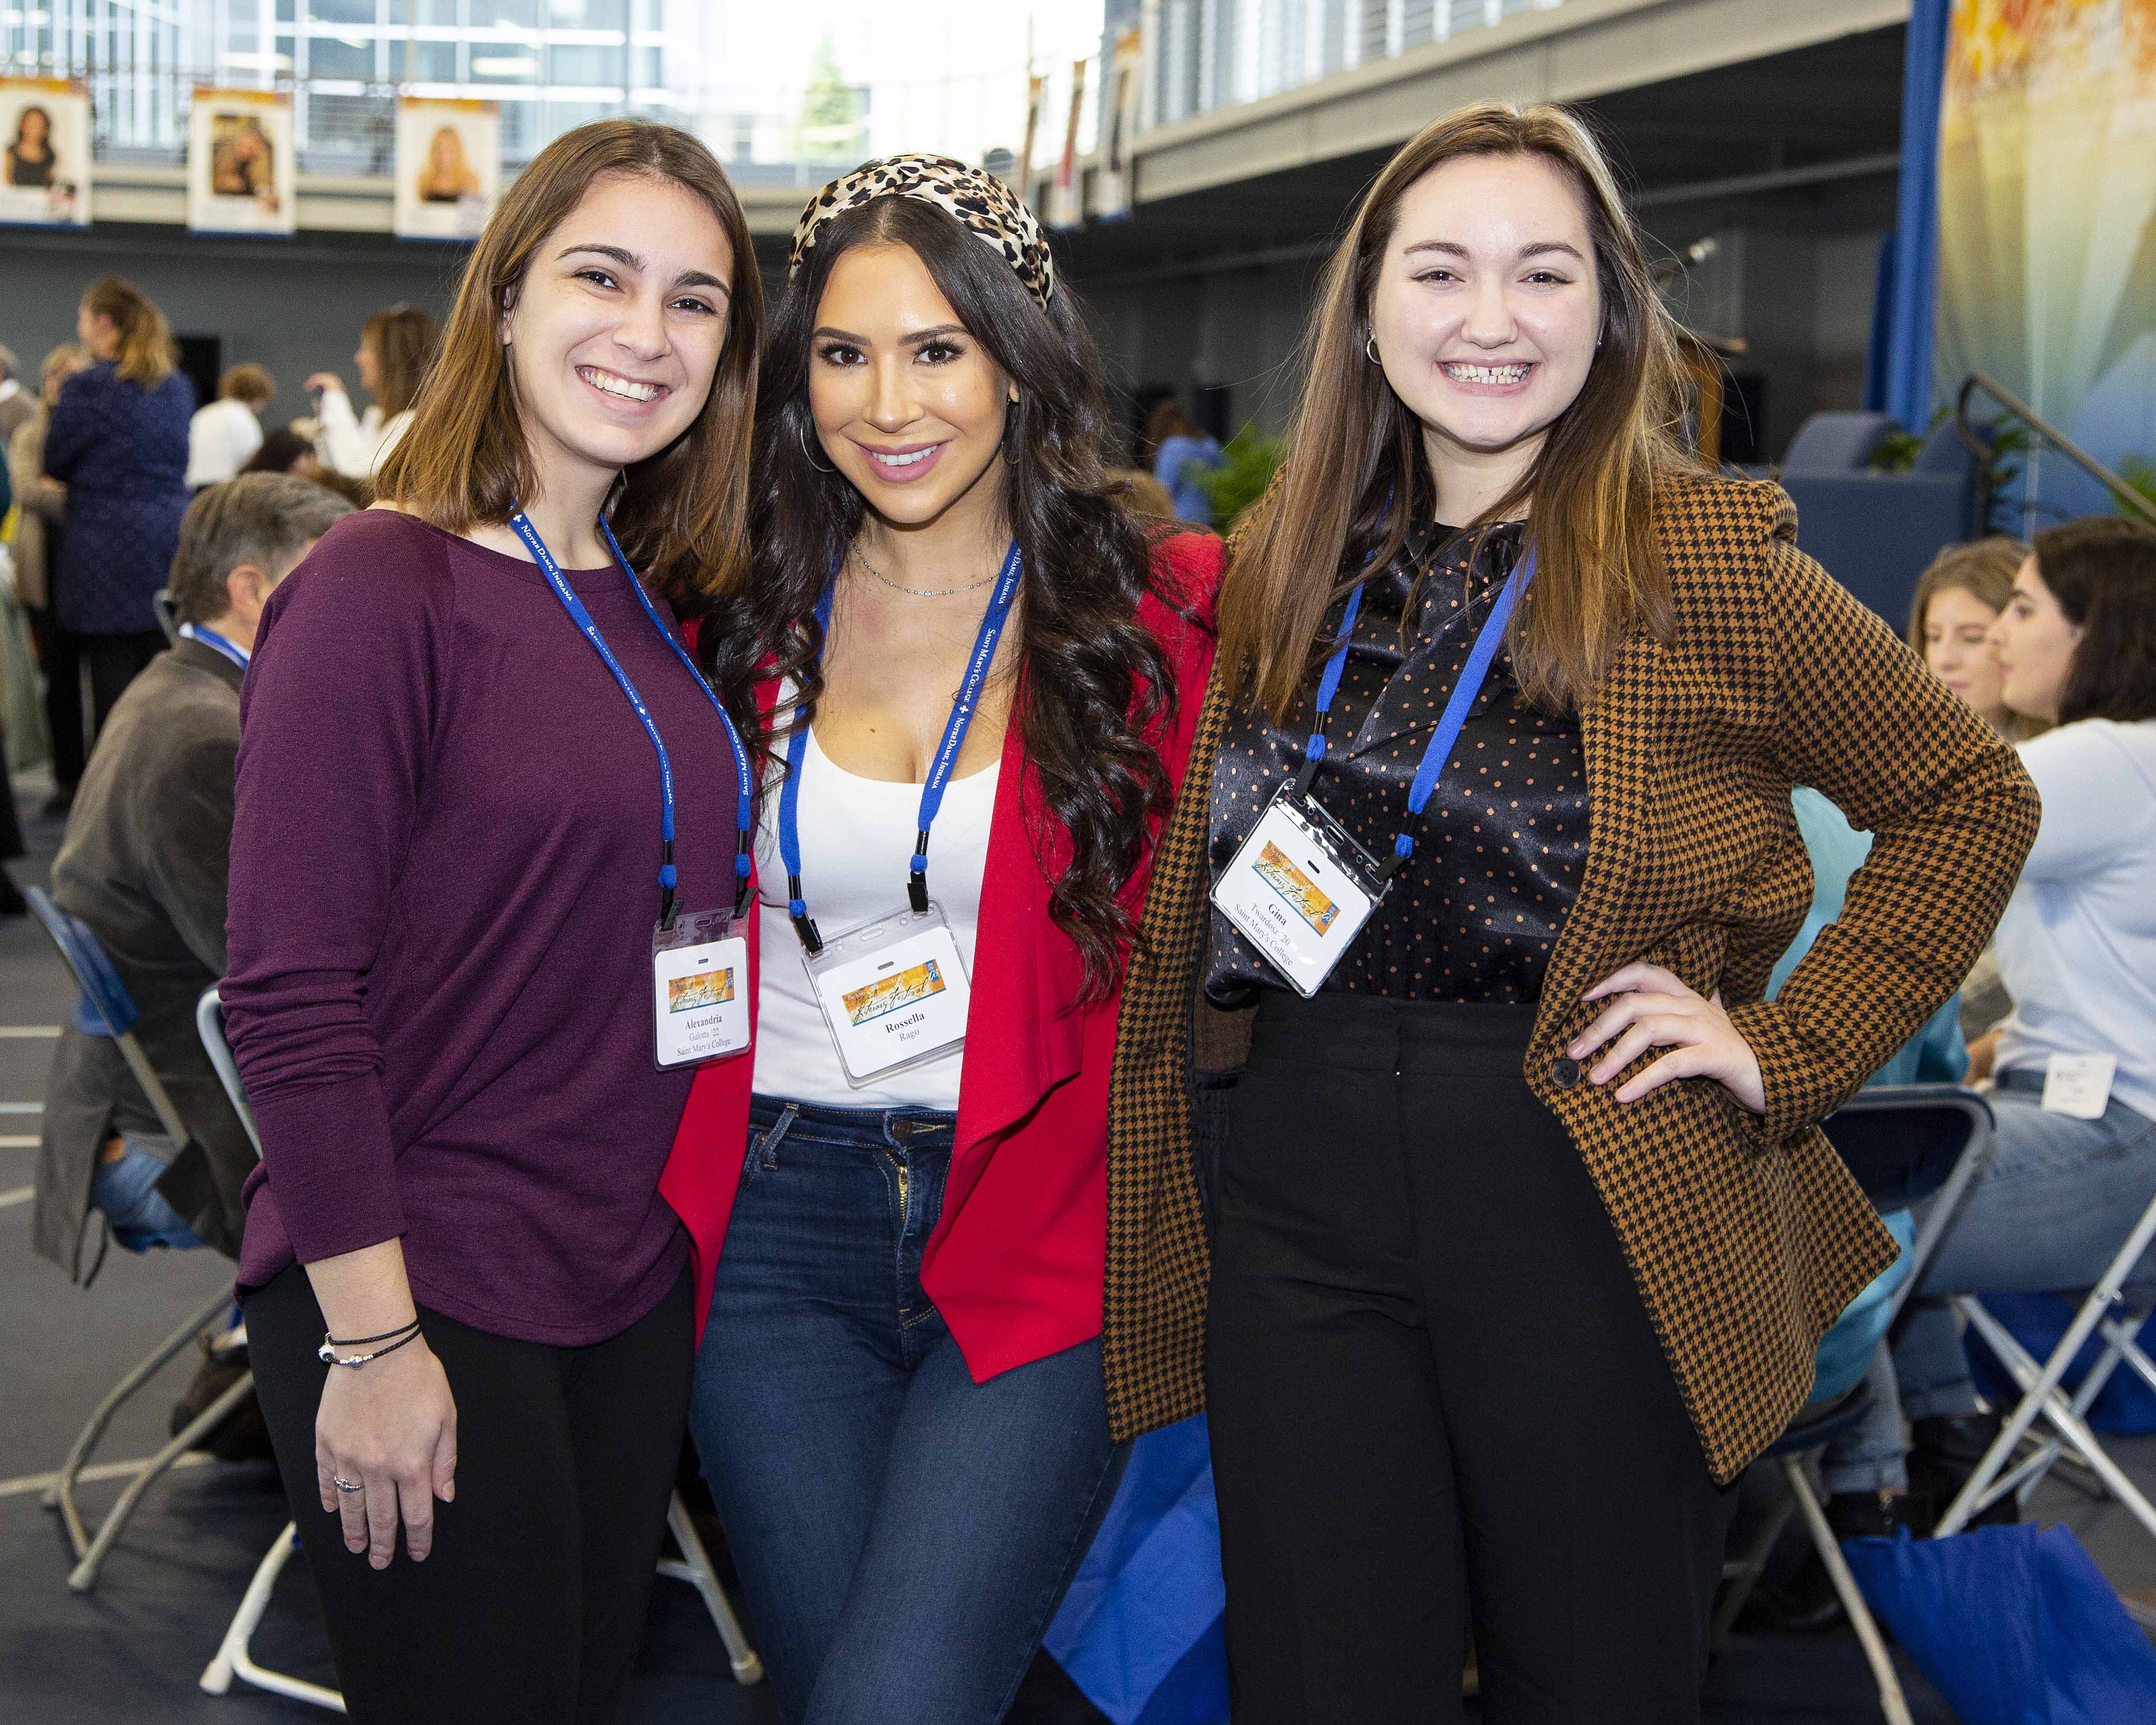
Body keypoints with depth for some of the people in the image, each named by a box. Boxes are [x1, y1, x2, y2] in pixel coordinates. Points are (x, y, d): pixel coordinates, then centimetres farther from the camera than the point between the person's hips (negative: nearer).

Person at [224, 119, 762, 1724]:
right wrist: (373, 1336, -18)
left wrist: (687, 1231, 7)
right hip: (419, 1296, -7)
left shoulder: (660, 606, 8)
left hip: (633, 1289, 7)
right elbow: (290, 996, -16)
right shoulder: (381, 587, -13)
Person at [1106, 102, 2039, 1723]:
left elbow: (1968, 797, 3)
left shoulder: (1711, 568, -5)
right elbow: (1190, 890, 19)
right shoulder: (1277, 570, 8)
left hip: (1595, 1215, -3)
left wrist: (1794, 1049, -5)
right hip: (1307, 1198, 3)